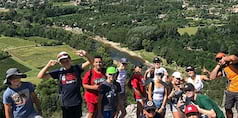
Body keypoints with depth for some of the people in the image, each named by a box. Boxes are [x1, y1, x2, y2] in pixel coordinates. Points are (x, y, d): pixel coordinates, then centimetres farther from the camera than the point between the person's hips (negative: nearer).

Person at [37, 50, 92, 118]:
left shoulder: (76, 68, -2)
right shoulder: (59, 72, -3)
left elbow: (90, 62, -10)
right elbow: (40, 76, -4)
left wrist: (86, 55, -31)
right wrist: (48, 65, -17)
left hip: (77, 102, 1)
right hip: (66, 103, 0)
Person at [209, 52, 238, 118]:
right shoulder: (222, 69, 7)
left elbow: (232, 58, -36)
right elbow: (212, 77, -2)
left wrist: (225, 59, -13)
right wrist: (218, 65, -1)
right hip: (230, 91, 7)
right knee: (228, 109, 14)